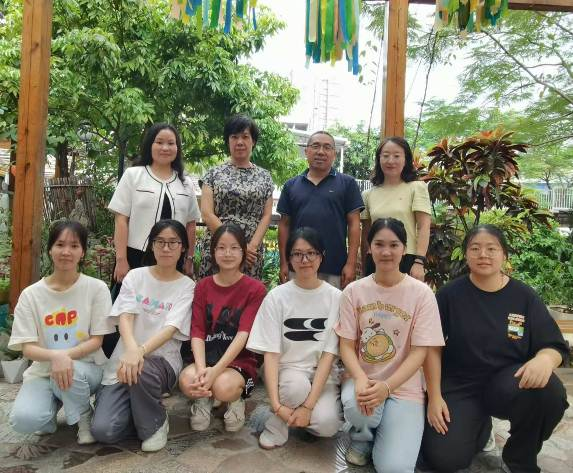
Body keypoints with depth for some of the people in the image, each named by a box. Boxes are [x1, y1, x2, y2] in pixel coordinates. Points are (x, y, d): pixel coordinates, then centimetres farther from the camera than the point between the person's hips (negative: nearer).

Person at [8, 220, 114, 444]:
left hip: (87, 367, -1)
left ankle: (84, 418, -2)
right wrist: (54, 356, -29)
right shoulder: (31, 294, -2)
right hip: (42, 372, 1)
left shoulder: (96, 288, -6)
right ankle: (52, 406, 11)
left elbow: (96, 340, -6)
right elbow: (27, 348, -7)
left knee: (72, 373, -36)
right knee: (23, 420, -27)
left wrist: (66, 355, -24)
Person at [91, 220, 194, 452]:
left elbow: (171, 328, -15)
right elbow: (125, 317, -10)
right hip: (125, 358, 2)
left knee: (141, 371, -38)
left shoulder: (187, 286, -2)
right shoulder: (135, 276, 3)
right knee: (103, 430, -19)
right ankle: (141, 411, 14)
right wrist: (131, 349, -32)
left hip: (162, 361, -1)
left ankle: (155, 422, -6)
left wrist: (142, 351, -35)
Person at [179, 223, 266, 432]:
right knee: (187, 380, -30)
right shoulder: (203, 286, 5)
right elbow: (197, 331, -4)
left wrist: (216, 370, -26)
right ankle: (204, 398, 5)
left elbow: (243, 334, -16)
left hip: (239, 362, -2)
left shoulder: (255, 289, -6)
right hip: (207, 358, 3)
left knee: (224, 387, -34)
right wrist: (201, 368, -22)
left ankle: (236, 399, 3)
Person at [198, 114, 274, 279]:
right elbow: (207, 214, -4)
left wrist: (253, 245, -10)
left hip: (251, 252, 1)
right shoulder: (214, 173, 5)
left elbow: (267, 215, 5)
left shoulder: (264, 176, 9)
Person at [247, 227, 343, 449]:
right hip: (287, 369, -1)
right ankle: (277, 423, -3)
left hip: (322, 373, 1)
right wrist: (276, 405, -21)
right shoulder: (276, 296, -7)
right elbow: (271, 353, -9)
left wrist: (308, 405, -18)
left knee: (327, 424, -26)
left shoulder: (334, 297, -6)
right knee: (297, 385, -34)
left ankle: (299, 415, 8)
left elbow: (329, 354, -9)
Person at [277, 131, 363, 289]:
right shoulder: (291, 185, 9)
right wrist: (284, 263, 4)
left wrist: (351, 263, -7)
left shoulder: (347, 183, 3)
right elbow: (284, 224, 10)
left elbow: (354, 224, 0)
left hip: (334, 269, -2)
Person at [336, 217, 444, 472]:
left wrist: (386, 386, -25)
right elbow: (346, 345, -2)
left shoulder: (421, 293, -8)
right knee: (356, 405, -34)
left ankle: (381, 434, 18)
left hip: (403, 387, -1)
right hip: (362, 380, 2)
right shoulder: (353, 291, -2)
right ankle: (362, 437, 4)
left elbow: (419, 352, -10)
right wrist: (361, 379, -23)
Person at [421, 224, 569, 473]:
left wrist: (545, 359, -26)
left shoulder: (524, 296, -1)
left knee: (548, 392, -33)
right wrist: (434, 396, -7)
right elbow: (432, 347, -3)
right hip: (459, 385, 0)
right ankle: (479, 425, 20)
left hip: (509, 383, 1)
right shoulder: (450, 294, -4)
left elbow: (555, 346, -2)